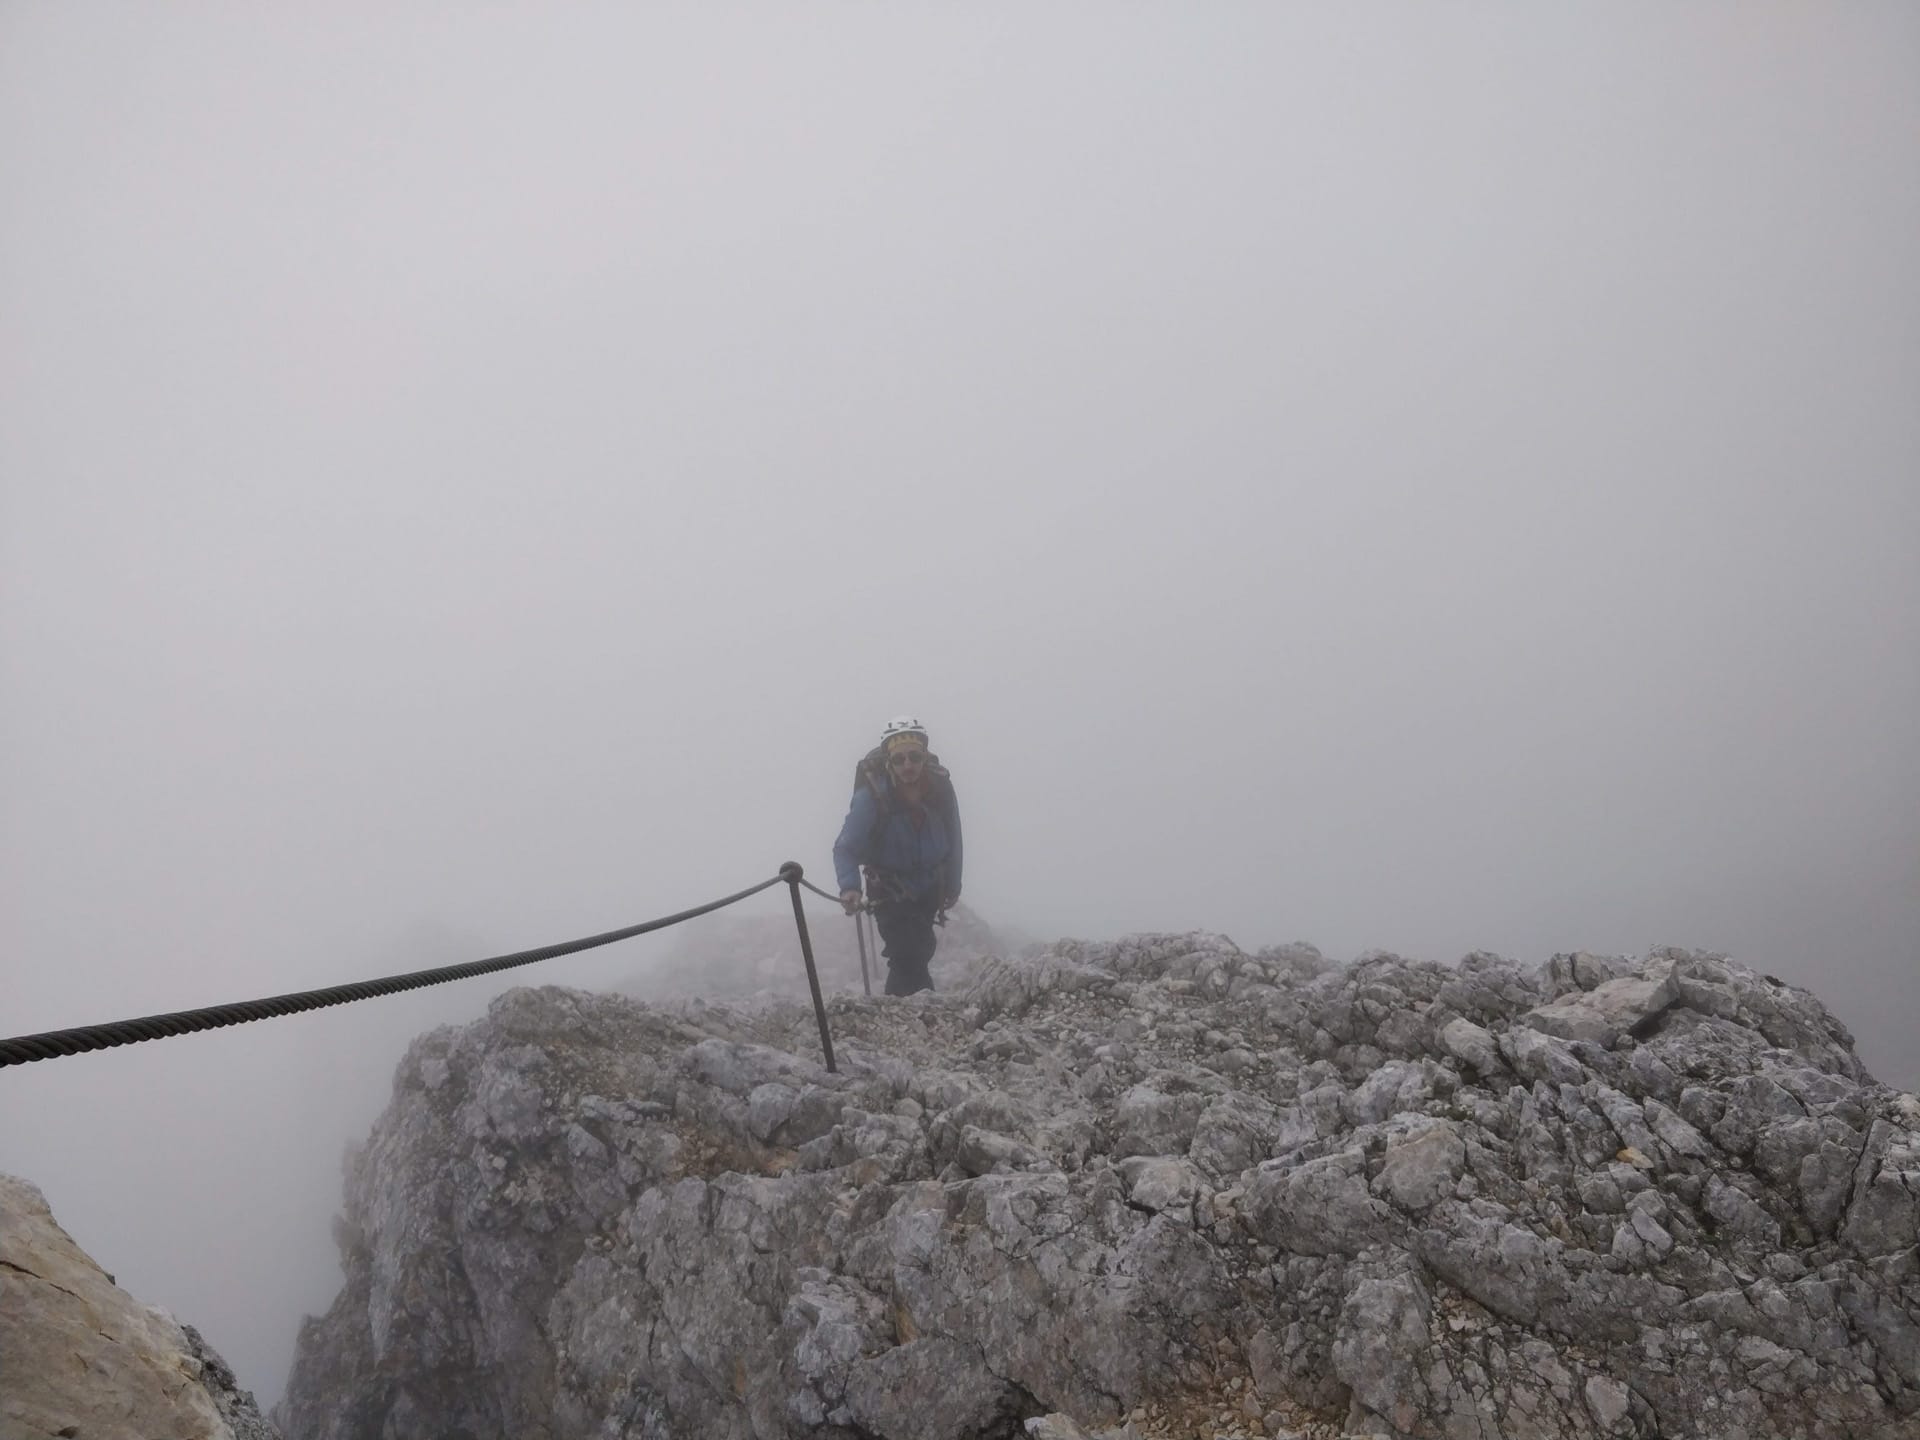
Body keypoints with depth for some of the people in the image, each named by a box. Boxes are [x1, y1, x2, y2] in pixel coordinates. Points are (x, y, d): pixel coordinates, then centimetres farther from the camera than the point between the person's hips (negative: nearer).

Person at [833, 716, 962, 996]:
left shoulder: (940, 785, -16)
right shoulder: (872, 795, -28)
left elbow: (953, 839, -2)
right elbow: (845, 847, -29)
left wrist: (953, 885, 7)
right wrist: (849, 887, -46)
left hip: (930, 889, 5)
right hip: (891, 894, -5)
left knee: (921, 952, 20)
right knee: (909, 958, -18)